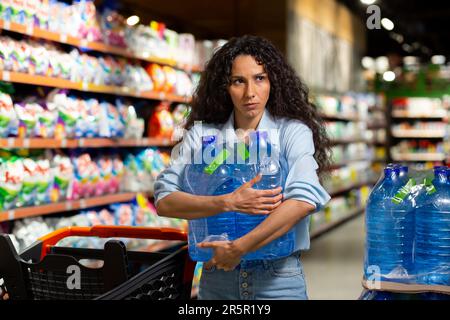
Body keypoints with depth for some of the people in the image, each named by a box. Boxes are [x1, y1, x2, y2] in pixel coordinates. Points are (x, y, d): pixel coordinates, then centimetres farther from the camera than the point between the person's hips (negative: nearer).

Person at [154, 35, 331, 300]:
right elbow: (164, 201, -9)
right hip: (216, 276, 2)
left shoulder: (293, 132, -6)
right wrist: (229, 203, -21)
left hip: (278, 279, -2)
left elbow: (304, 201, -20)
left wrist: (238, 248, -22)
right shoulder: (202, 134, 1)